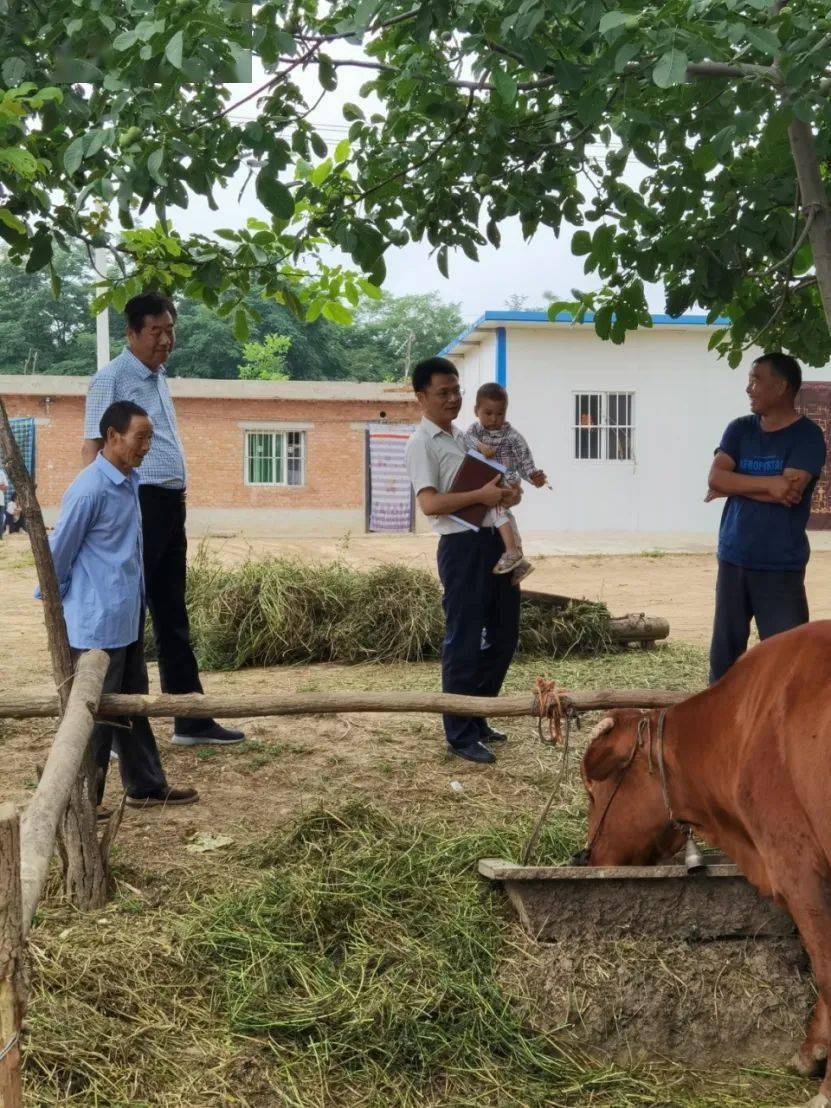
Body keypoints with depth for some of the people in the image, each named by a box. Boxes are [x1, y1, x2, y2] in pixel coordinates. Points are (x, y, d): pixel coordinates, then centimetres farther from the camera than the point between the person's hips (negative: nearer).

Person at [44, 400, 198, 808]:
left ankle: (146, 786, 29)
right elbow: (58, 552, -12)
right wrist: (56, 603, 0)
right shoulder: (89, 490, -20)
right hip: (98, 624, -9)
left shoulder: (130, 482, 8)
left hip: (128, 619, 9)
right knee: (96, 713, 1)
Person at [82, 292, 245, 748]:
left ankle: (191, 719, 21)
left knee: (173, 617, 13)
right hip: (137, 502, -9)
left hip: (170, 505, 9)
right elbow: (93, 448, -13)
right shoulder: (112, 378, -8)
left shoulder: (158, 378, 18)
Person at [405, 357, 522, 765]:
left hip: (494, 540, 9)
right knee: (464, 642, -4)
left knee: (503, 635, 14)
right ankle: (460, 735, 6)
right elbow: (430, 503, -18)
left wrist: (511, 491, 3)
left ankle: (477, 721, 28)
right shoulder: (422, 443, -7)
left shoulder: (466, 436, 19)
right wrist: (481, 495, -21)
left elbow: (493, 478, 26)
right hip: (462, 546, -9)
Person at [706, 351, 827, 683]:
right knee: (725, 647, 10)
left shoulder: (807, 435, -6)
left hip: (781, 565, -5)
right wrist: (767, 484, -17)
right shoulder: (740, 429, 8)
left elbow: (788, 492, -18)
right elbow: (715, 477, -5)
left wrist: (735, 487, -7)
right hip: (733, 559, 5)